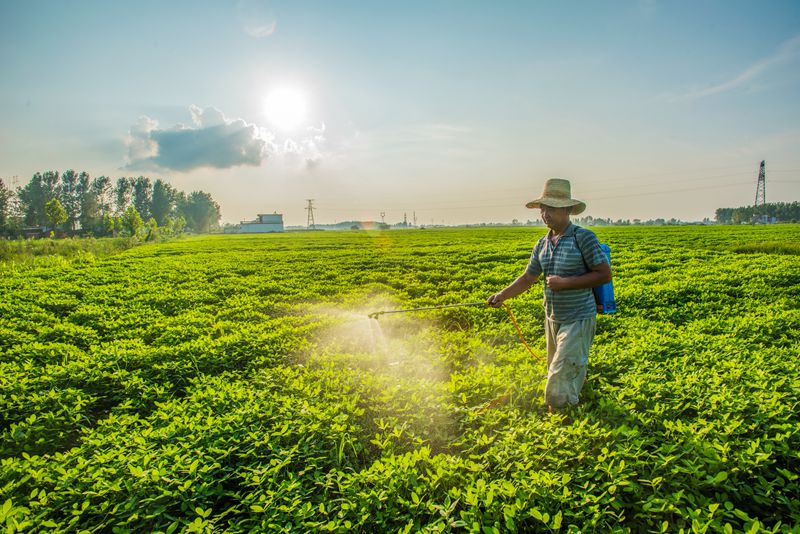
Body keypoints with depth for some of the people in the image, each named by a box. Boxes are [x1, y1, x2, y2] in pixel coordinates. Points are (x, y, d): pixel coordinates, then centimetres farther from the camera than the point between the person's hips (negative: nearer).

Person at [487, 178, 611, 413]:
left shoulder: (584, 237, -13)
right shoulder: (542, 244, 7)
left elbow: (605, 274, -14)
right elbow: (528, 278, 7)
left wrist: (565, 283, -20)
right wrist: (502, 295, -8)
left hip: (578, 319, -7)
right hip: (552, 318, 7)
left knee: (561, 380, -7)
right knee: (557, 374, 19)